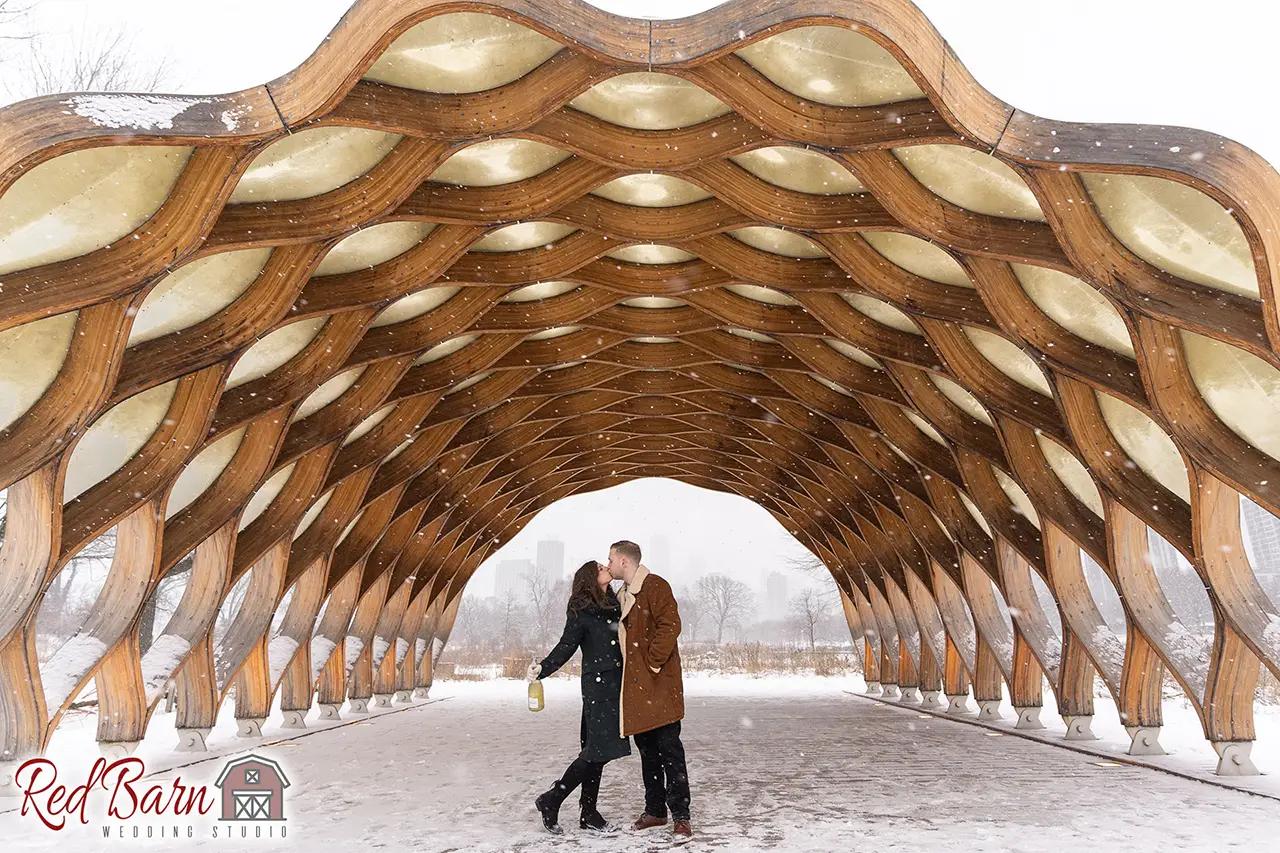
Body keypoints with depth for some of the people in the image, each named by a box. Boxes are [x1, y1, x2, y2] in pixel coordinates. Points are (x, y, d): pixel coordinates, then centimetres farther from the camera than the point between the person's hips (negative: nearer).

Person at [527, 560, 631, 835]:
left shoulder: (614, 605, 14)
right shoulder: (581, 609, -7)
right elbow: (567, 646, -10)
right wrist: (542, 669, -21)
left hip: (614, 683, 7)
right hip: (597, 684, -7)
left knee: (597, 750, 9)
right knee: (600, 748, -11)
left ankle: (588, 813, 15)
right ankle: (550, 801, 0)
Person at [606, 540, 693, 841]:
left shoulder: (655, 586, -11)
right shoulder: (623, 595, 17)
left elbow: (670, 625, -20)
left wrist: (653, 662, -17)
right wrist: (630, 669, 12)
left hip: (659, 683, -9)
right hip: (635, 686, 9)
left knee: (669, 750, -5)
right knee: (647, 751, 14)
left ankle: (681, 816, 1)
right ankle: (655, 810, 24)